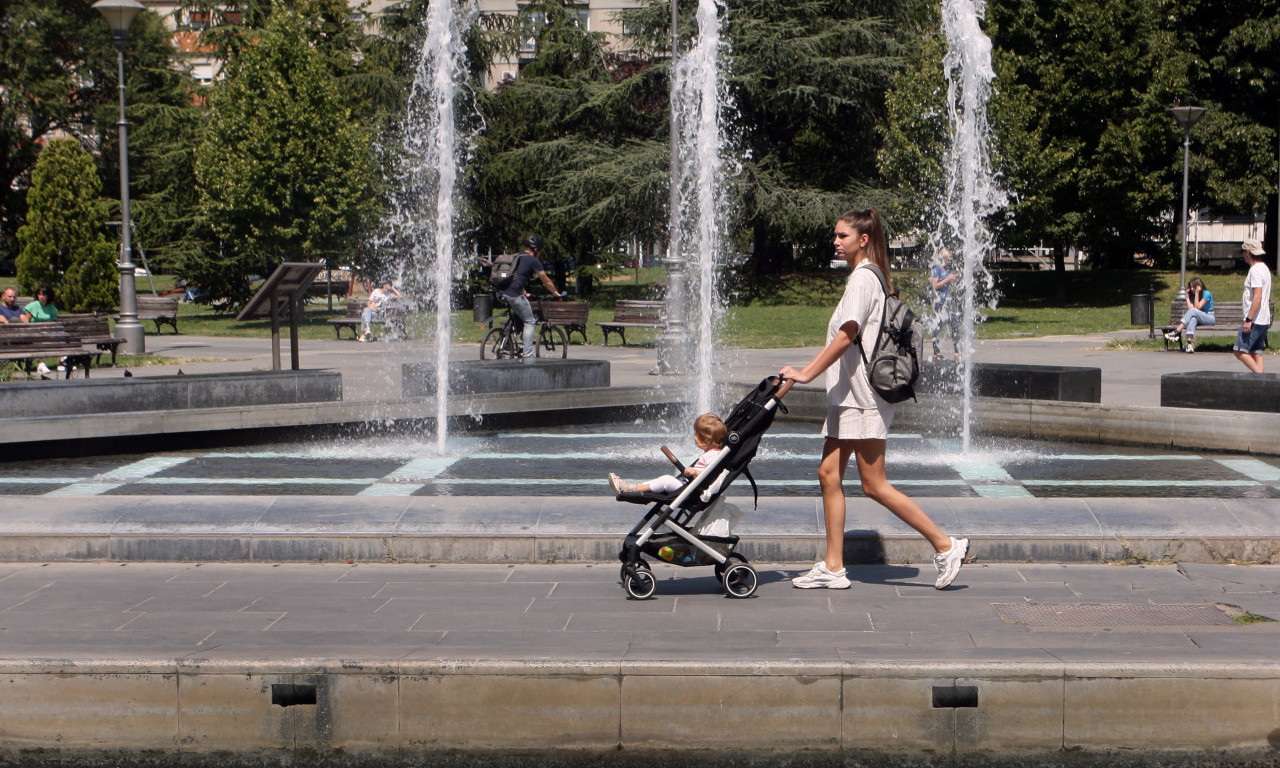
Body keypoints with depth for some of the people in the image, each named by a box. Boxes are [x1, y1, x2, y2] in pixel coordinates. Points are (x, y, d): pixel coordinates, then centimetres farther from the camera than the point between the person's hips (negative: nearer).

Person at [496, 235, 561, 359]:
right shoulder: (533, 260, 3)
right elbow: (546, 281, 11)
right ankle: (527, 356, 0)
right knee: (530, 322, 6)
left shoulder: (515, 257, 25)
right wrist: (555, 293, 26)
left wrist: (523, 293, 49)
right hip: (513, 294, -7)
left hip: (500, 293, 7)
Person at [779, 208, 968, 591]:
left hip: (864, 396, -10)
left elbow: (846, 336, -20)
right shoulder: (867, 276, 18)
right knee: (829, 474, 5)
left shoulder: (863, 278, -13)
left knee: (874, 485, -7)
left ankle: (945, 545, 0)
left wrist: (805, 374, -19)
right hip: (848, 394, 10)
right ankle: (833, 567, 6)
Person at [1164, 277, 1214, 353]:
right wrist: (1187, 296, -6)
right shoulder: (1192, 295, 9)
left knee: (1193, 311, -32)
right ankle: (1189, 343, -53)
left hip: (1209, 318, -4)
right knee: (1192, 319, -35)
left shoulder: (1207, 294, -8)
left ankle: (1175, 332, -42)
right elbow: (1190, 308, -8)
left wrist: (1197, 293, -19)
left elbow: (1197, 307, -18)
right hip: (1199, 319, 4)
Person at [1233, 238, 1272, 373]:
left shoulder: (1255, 270, -13)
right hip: (1264, 321, 10)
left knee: (1240, 352, -10)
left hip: (1255, 321, -10)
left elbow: (1258, 297, -22)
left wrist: (1248, 320, -24)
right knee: (1256, 353, 9)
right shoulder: (1264, 268, 18)